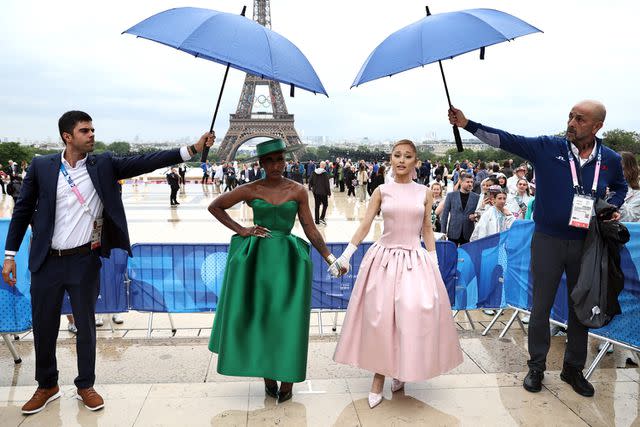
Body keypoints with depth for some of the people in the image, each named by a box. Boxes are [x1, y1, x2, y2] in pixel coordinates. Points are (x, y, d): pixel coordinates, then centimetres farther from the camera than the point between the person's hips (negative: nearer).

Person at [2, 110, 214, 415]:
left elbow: (145, 162, -11)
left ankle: (86, 385, 30)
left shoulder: (103, 165, -2)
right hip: (46, 262, 1)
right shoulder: (41, 166, -2)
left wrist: (193, 149, -21)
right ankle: (47, 386, 35)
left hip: (85, 261, 0)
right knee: (44, 328, 13)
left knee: (86, 325, 11)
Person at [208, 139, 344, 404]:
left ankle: (287, 379, 14)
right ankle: (267, 376, 23)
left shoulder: (298, 191, 2)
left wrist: (330, 258, -3)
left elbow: (311, 230, 3)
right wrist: (240, 230, 0)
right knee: (257, 317, 6)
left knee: (286, 319, 1)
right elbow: (214, 206, 9)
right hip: (255, 258, 1)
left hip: (287, 259, 0)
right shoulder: (251, 190, 1)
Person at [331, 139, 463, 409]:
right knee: (380, 317, 1)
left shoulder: (424, 193, 6)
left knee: (415, 314, -7)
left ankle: (402, 370, 17)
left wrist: (435, 263, 8)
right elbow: (364, 226, 1)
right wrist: (345, 256, -5)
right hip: (384, 258, 0)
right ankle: (378, 378, 15)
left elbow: (427, 230, 11)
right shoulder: (382, 191, 2)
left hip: (415, 260, 1)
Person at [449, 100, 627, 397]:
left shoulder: (610, 160, 0)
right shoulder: (548, 148, -7)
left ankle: (573, 368, 31)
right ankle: (536, 367, 23)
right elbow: (506, 140, -11)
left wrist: (613, 208, -1)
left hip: (586, 244, 2)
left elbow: (620, 187, 20)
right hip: (548, 241, -2)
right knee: (541, 307, 7)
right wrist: (467, 124, -20)